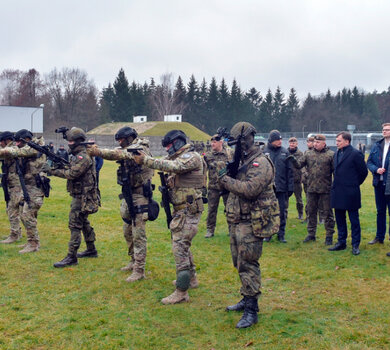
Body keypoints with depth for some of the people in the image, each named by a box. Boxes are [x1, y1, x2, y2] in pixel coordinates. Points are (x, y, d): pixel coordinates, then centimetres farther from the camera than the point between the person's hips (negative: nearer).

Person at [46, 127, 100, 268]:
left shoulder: (84, 157, -18)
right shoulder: (77, 155, 15)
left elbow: (72, 173, -24)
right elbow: (70, 170, 16)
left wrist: (53, 171, -18)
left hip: (82, 197, -10)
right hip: (79, 195, 10)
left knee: (75, 225, -10)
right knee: (84, 223, 19)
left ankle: (71, 257, -8)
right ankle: (91, 250, 31)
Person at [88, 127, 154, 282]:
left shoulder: (140, 148, -16)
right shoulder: (127, 149, 15)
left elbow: (121, 154, -31)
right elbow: (115, 153, 2)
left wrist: (98, 152, -40)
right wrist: (94, 149, -15)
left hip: (139, 195, -9)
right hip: (128, 195, 9)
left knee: (138, 233, -7)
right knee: (127, 231, 16)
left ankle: (139, 270, -3)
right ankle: (134, 261, 31)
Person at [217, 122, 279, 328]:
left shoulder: (260, 163, -15)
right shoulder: (241, 161, 15)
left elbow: (250, 189, -27)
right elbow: (234, 186, 16)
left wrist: (226, 179, -18)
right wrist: (225, 175, -3)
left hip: (251, 223, -10)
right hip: (237, 221, 10)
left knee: (248, 265, -8)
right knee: (240, 263, 17)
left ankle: (251, 310, -3)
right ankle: (247, 299, 30)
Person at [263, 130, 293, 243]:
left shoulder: (285, 152, 3)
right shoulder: (264, 152, -1)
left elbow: (290, 171, 4)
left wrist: (290, 187, 0)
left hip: (282, 187, 1)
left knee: (282, 212, 6)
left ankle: (281, 234, 17)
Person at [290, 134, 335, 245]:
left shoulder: (331, 155, -5)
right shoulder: (308, 154, 7)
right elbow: (299, 164, 2)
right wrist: (294, 160, -19)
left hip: (326, 189, -4)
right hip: (311, 188, 4)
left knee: (328, 212, 5)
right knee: (311, 211, 13)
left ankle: (329, 235, 16)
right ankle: (311, 234, 25)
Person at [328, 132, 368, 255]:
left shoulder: (355, 154, -11)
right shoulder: (337, 154, 11)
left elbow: (364, 172, -6)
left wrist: (355, 184, 2)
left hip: (350, 193, -7)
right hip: (337, 192, 7)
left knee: (354, 220, 2)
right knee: (339, 219, 14)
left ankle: (355, 245, 10)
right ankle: (341, 242, 25)